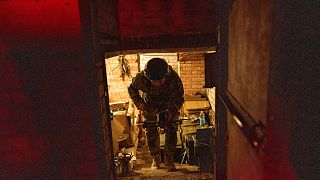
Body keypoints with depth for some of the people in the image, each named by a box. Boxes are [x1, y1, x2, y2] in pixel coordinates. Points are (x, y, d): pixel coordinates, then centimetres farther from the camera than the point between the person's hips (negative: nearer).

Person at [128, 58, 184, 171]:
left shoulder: (173, 78, -36)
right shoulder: (141, 78, -33)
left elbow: (179, 98, -24)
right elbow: (131, 88, -10)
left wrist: (171, 111, -40)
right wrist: (139, 103, -24)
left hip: (169, 107, -1)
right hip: (150, 107, 1)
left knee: (171, 131, -6)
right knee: (151, 132, 3)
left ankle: (168, 160, 11)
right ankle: (155, 159, 23)